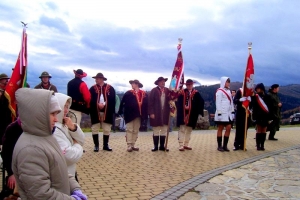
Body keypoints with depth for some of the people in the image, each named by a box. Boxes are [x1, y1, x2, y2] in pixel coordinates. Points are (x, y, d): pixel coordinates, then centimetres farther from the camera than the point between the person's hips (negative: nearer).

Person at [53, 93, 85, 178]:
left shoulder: (63, 125, 5)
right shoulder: (53, 130, -26)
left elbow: (81, 141, 6)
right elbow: (71, 156, -30)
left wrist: (73, 127, -12)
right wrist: (78, 146, -9)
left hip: (70, 172, 9)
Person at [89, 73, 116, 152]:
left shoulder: (110, 88, 2)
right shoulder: (93, 88, 4)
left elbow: (112, 100, -4)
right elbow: (90, 99, -5)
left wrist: (104, 104, -16)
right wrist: (98, 104, -20)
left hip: (107, 112, 0)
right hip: (95, 112, 0)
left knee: (107, 129, 7)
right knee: (95, 129, 4)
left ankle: (106, 145, 20)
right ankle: (96, 145, 15)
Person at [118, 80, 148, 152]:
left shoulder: (144, 94, 3)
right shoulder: (128, 93, -3)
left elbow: (146, 104, 3)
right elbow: (122, 102, -3)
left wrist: (145, 114, -1)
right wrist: (120, 112, -7)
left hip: (138, 115, 3)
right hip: (130, 114, -3)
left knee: (136, 131, 10)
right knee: (129, 130, 0)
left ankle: (133, 145, 20)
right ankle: (129, 146, 3)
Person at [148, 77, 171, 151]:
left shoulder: (167, 90, 7)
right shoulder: (154, 91, -5)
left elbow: (170, 100, 10)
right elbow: (150, 103, -7)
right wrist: (151, 113, -12)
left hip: (165, 114, 4)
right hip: (156, 114, -4)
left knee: (164, 131, 9)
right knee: (156, 131, 5)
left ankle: (162, 146, 19)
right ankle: (156, 146, 14)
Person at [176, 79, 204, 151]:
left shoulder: (196, 93, 1)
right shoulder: (182, 93, -1)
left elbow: (201, 102, -3)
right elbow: (178, 103, -7)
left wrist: (198, 111, -8)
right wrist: (184, 107, -19)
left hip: (192, 114, 2)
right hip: (183, 114, -2)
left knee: (189, 130, 10)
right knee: (182, 129, -2)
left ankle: (186, 144, 21)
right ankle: (181, 145, -1)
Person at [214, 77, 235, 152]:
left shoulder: (228, 91, 17)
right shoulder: (219, 91, -6)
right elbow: (218, 103, -12)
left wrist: (232, 111, 14)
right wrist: (219, 113, -18)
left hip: (228, 113, 7)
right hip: (222, 113, -7)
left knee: (228, 128, 1)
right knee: (220, 129, 0)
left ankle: (225, 145, 8)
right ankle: (219, 146, 7)